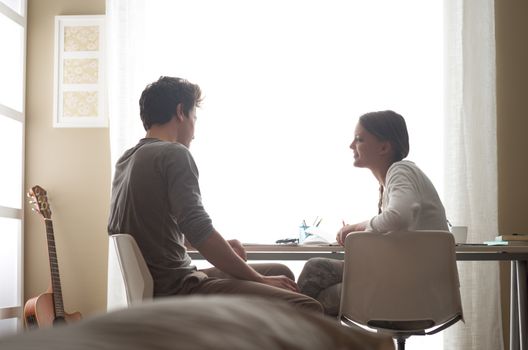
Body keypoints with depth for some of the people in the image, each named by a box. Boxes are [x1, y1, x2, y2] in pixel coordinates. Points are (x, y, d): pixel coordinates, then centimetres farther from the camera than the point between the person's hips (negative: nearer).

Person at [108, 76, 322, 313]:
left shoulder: (126, 160, 16)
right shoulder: (173, 154, -12)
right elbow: (199, 232, -22)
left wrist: (220, 246, 20)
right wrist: (260, 279, -12)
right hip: (176, 289, -10)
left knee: (281, 273, 20)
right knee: (307, 311, -18)